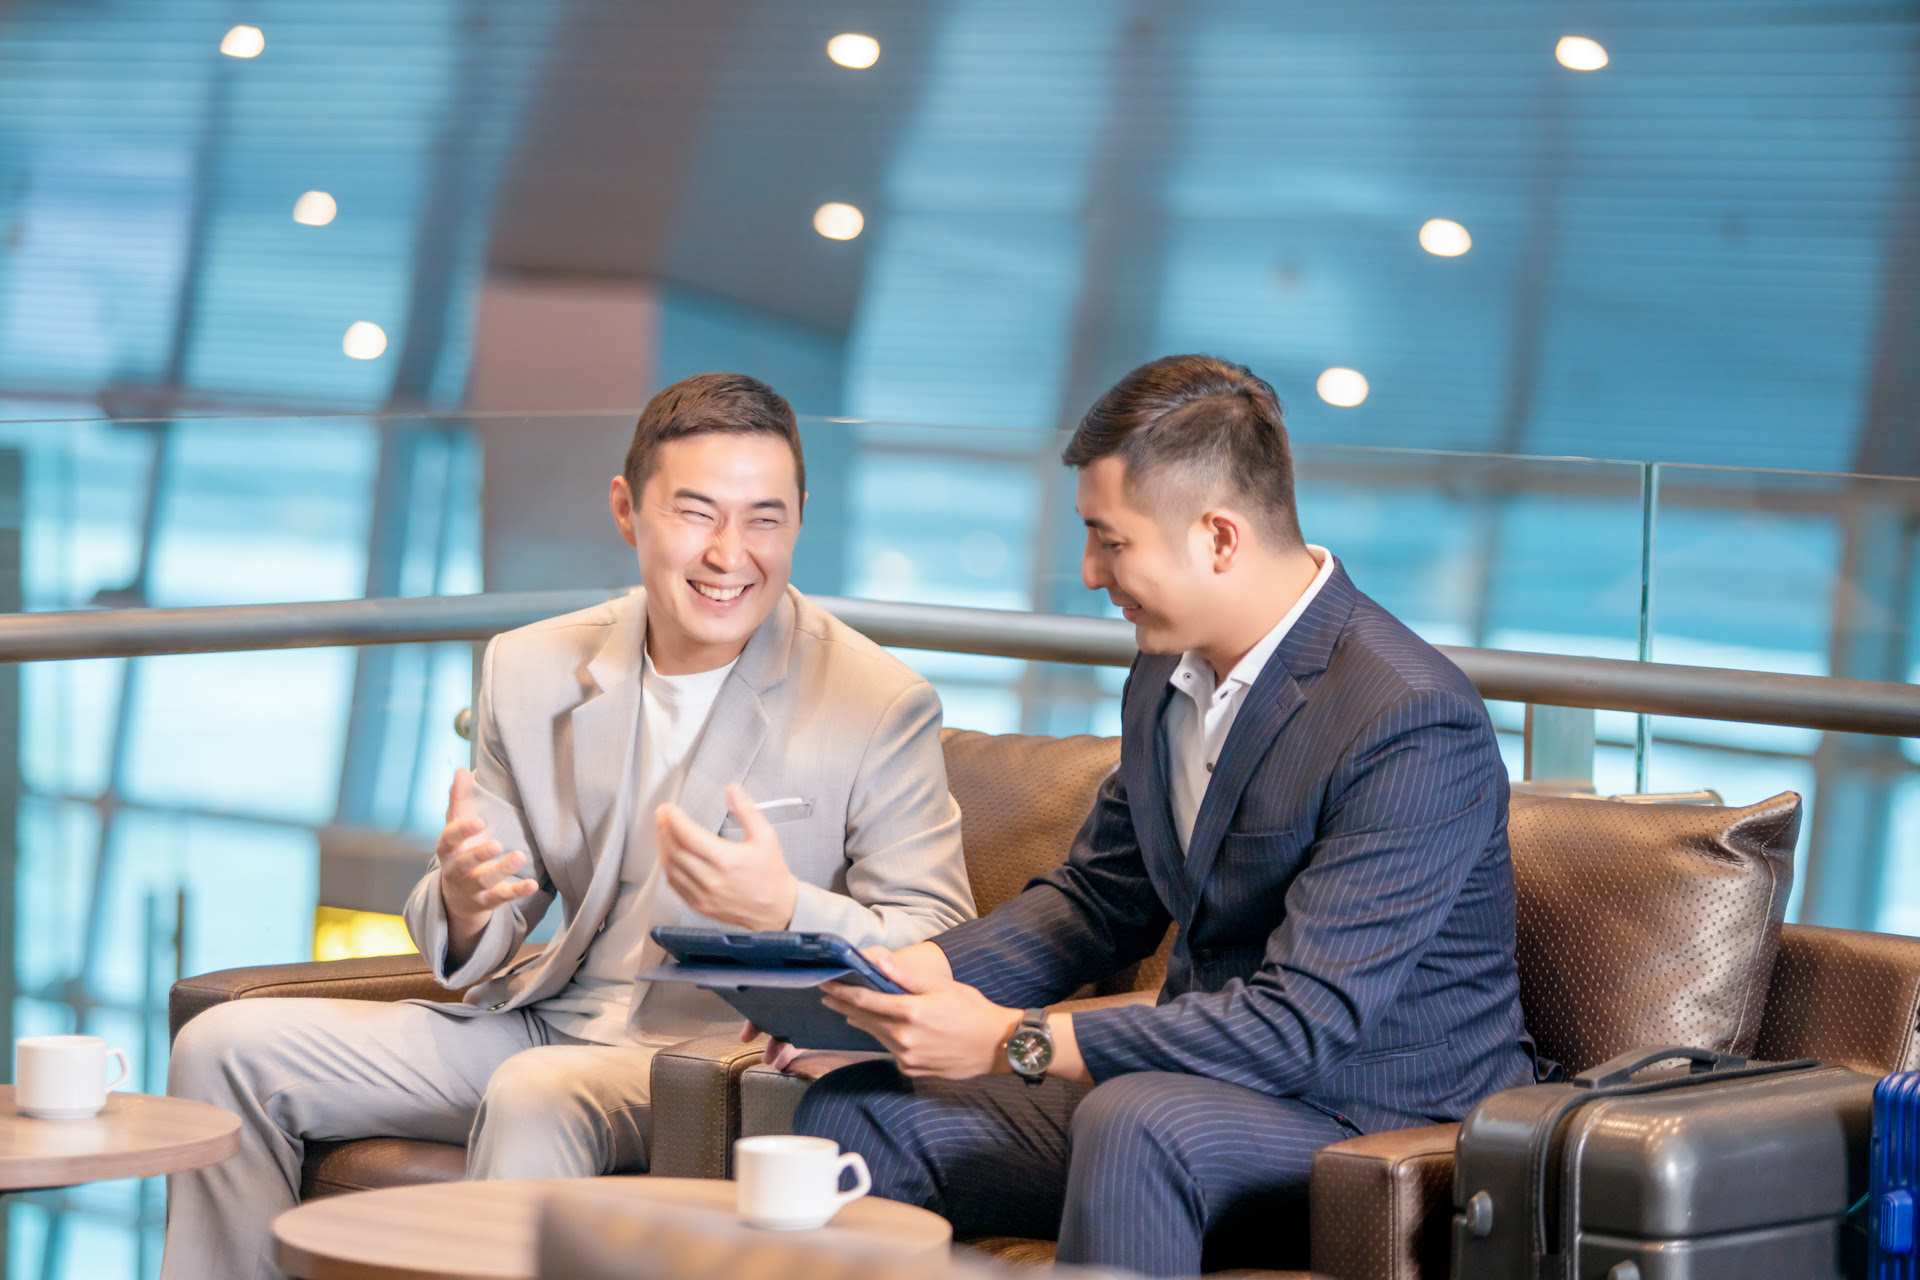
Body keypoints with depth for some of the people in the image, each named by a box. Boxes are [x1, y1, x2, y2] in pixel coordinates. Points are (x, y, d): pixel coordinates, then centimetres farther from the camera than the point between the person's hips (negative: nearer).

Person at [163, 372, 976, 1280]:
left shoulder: (881, 707, -9)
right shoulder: (530, 670, 6)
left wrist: (786, 911, -30)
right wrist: (462, 904, -18)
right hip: (549, 1024, 6)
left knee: (536, 1093, -36)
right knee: (226, 1047, -4)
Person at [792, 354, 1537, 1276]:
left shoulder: (1414, 725, -23)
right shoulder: (1169, 671, 6)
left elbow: (1302, 1023, -26)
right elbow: (1098, 899, 18)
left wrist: (1012, 1042, -26)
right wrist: (916, 973, -1)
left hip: (1376, 1125, -8)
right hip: (1198, 1078, 8)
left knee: (1133, 1121, -37)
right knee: (855, 1111, -6)